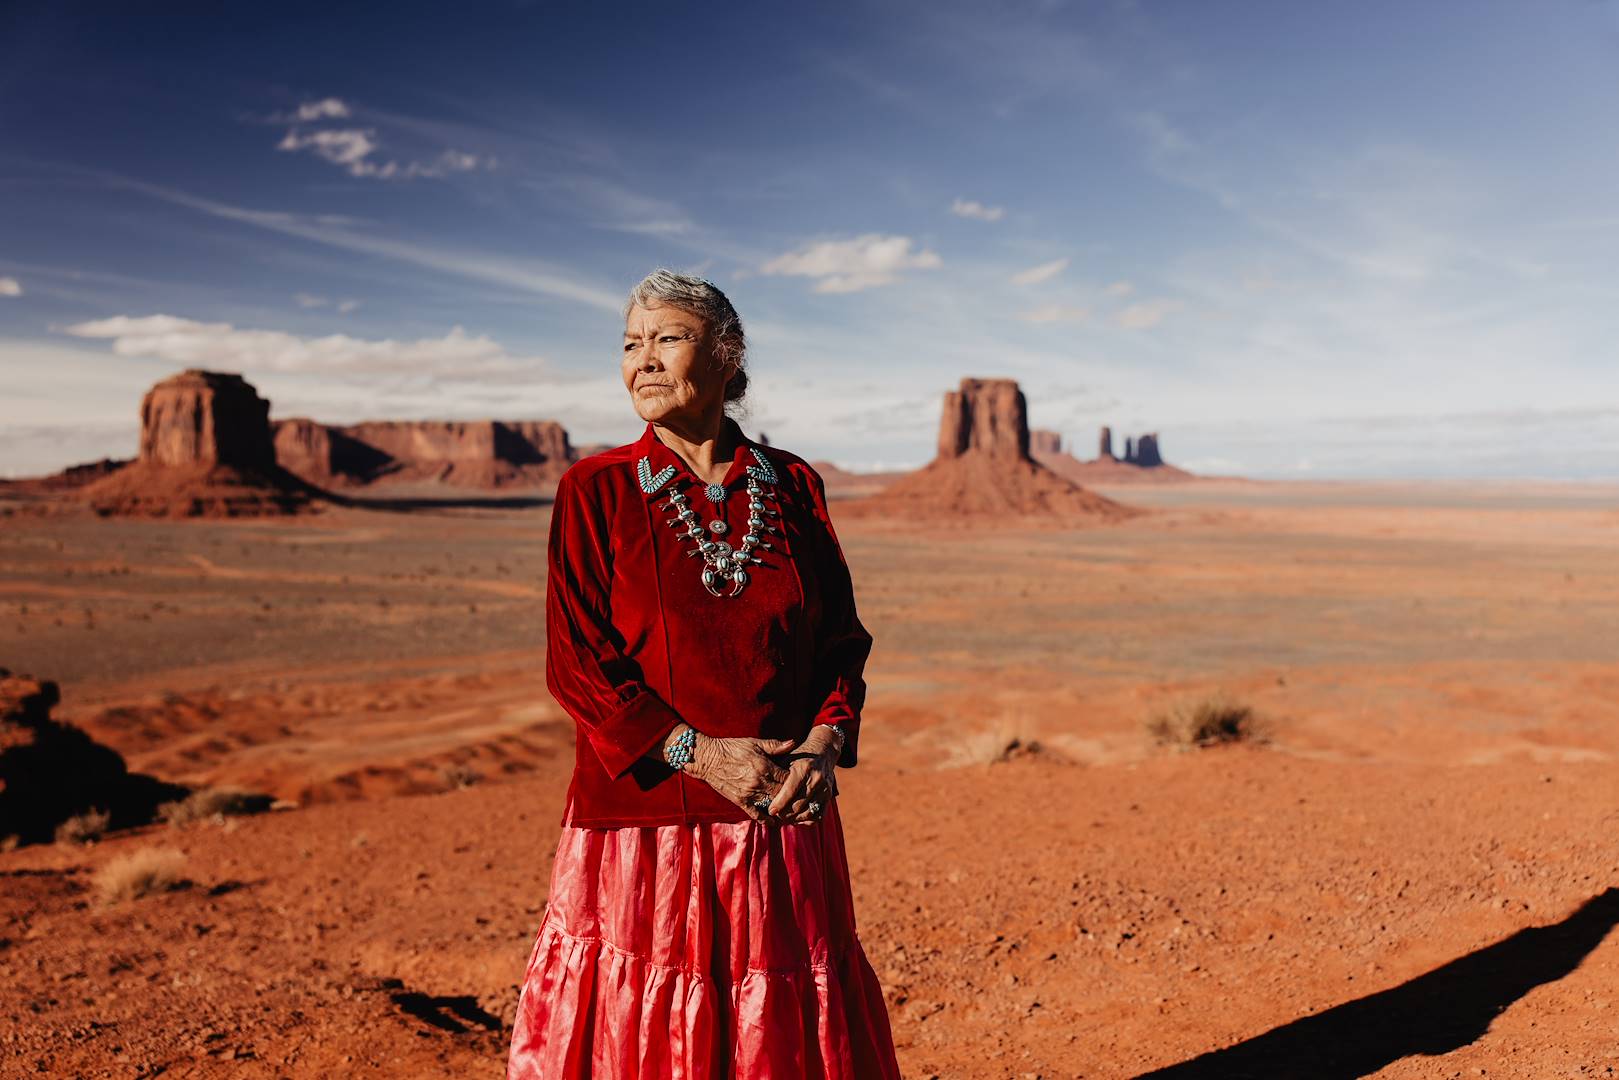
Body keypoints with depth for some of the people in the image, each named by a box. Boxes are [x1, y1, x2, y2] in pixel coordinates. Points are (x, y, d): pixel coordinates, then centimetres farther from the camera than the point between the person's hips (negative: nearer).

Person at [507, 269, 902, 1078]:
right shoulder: (595, 491, -2)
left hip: (784, 820, 3)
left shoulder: (792, 486, 6)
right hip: (643, 817, -2)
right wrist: (698, 752, -16)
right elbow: (577, 664, -7)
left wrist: (825, 740, -10)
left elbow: (842, 638, 8)